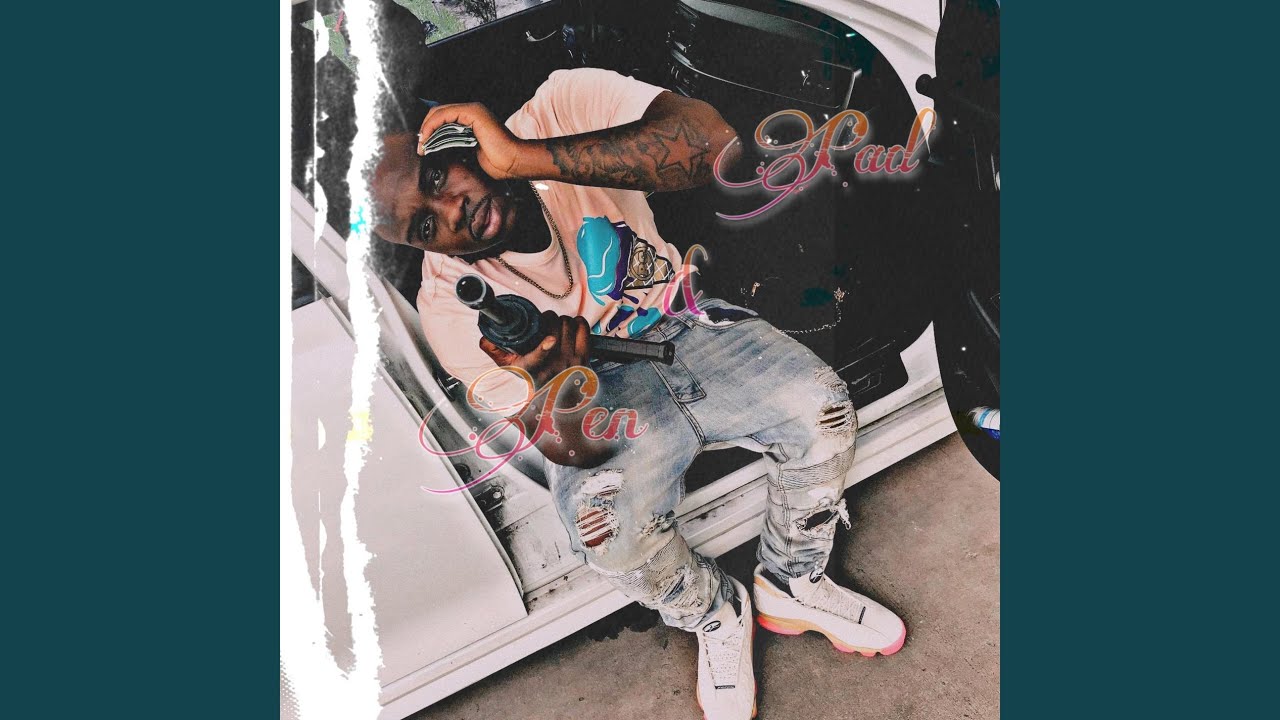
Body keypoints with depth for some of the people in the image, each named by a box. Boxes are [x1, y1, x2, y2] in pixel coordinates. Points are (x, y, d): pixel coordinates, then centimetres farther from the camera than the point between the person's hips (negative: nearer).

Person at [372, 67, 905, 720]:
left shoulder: (564, 108, -22)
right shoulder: (452, 306, -21)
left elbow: (711, 141, -39)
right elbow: (575, 451, -19)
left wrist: (524, 155, -42)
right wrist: (556, 389, -44)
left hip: (681, 326, 2)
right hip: (600, 398, -1)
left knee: (820, 407, -22)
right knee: (611, 526, -30)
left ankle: (789, 589, 8)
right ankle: (716, 617, 7)